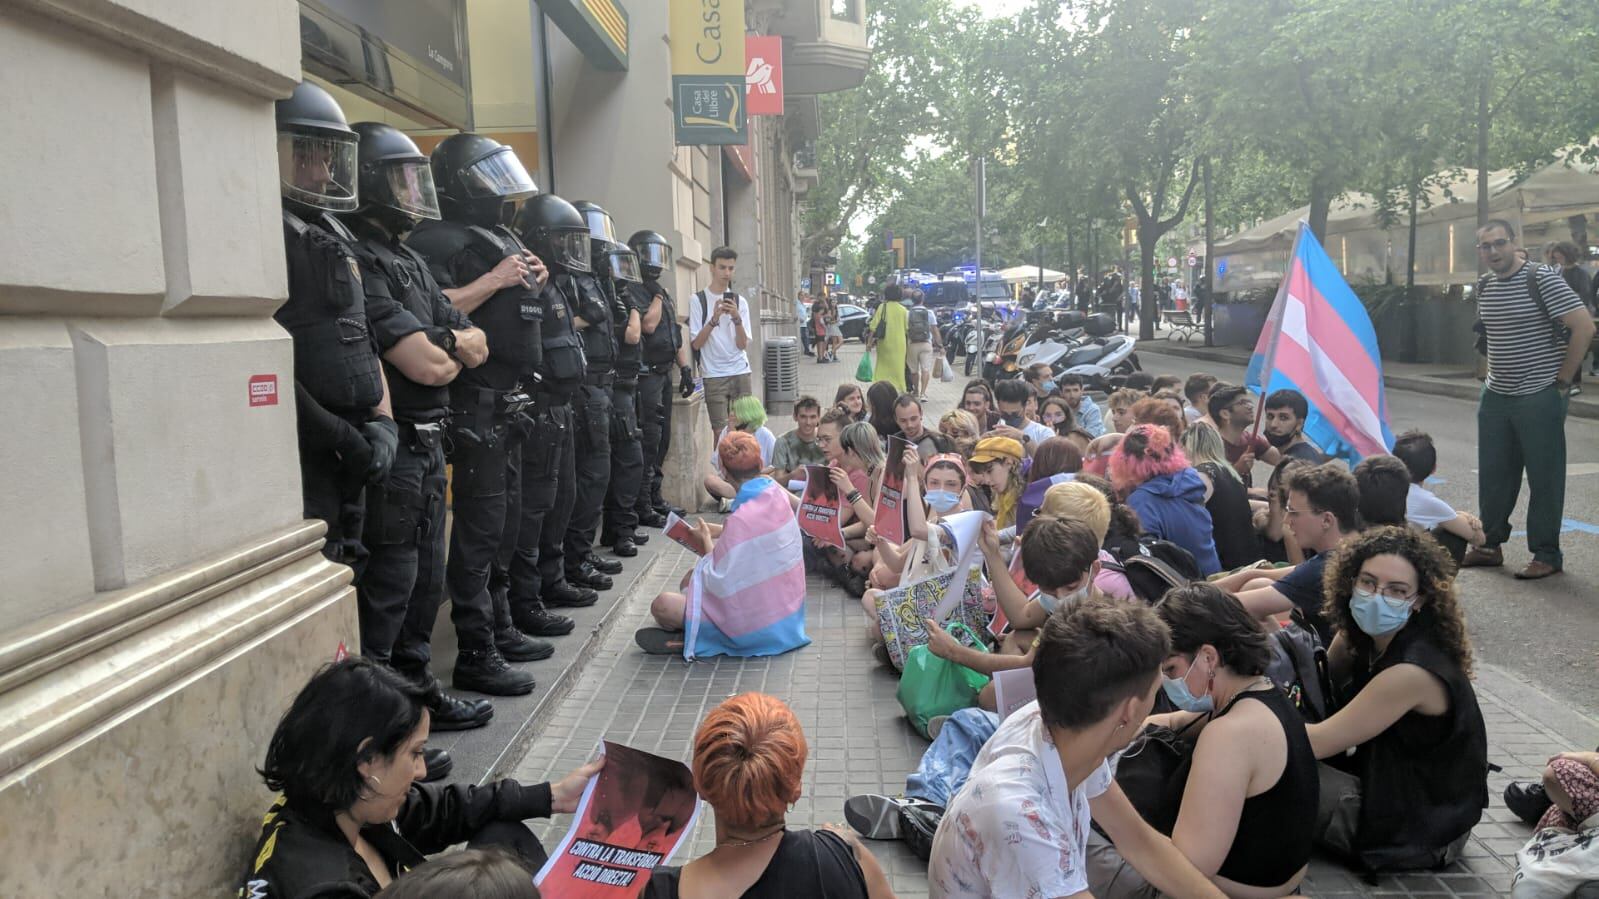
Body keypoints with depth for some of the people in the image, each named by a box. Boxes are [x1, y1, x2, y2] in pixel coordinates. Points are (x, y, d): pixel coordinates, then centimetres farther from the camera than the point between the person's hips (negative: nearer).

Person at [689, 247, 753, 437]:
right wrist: (714, 319, -17)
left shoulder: (740, 301, 7)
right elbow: (695, 343, -6)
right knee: (721, 432, -4)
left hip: (740, 372, 3)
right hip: (713, 375, -3)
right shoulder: (698, 300, -1)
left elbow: (743, 344, -1)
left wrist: (737, 318, -16)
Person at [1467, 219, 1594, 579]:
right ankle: (1490, 545, 24)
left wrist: (1563, 380, -13)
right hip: (1495, 397, 7)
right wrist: (1495, 373, 16)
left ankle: (1546, 554, 10)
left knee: (1544, 477, 1)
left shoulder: (1542, 278, -12)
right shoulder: (1485, 289, 9)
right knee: (1493, 475, 13)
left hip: (1539, 397, -7)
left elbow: (1584, 326, -15)